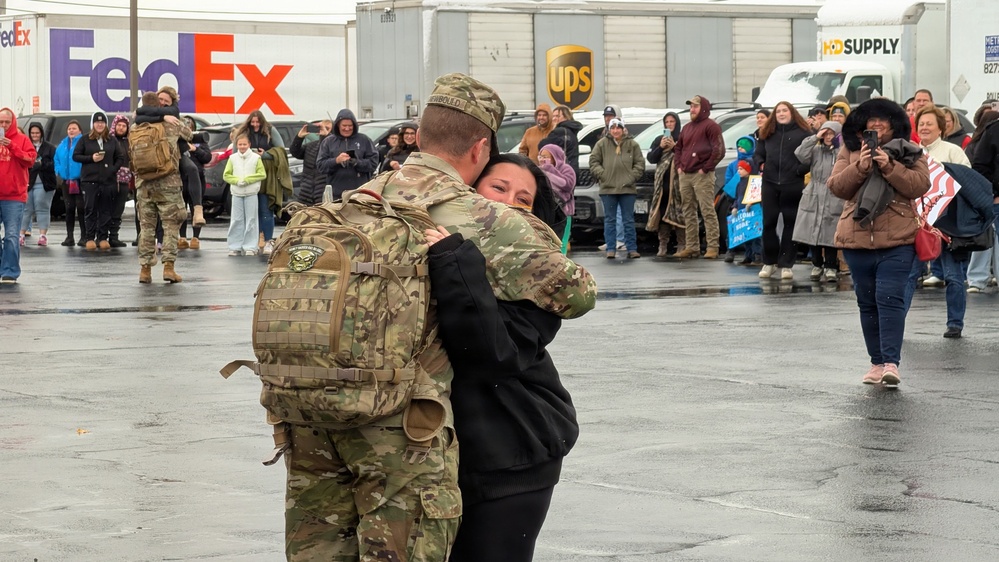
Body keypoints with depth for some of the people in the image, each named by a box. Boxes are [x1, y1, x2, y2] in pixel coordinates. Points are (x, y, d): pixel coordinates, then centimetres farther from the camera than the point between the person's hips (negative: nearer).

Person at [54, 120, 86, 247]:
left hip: (80, 180, -6)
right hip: (66, 181, 6)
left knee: (81, 208, -7)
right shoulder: (62, 144, 16)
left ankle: (84, 236, -2)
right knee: (69, 208, 8)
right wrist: (58, 171, 9)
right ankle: (69, 237, 13)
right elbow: (57, 159, 24)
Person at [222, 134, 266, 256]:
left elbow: (262, 174, -3)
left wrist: (247, 179, -12)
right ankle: (235, 247, 6)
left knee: (250, 220, -1)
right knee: (236, 220, 2)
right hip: (236, 193, 2)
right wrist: (237, 180, -12)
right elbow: (226, 175, 4)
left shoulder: (256, 158, 0)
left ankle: (249, 247, 2)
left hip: (251, 194, -2)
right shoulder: (233, 158, 5)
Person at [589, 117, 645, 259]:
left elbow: (640, 163, 6)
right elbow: (594, 161, 5)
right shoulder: (602, 144, 5)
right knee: (610, 220, 4)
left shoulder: (632, 144, 6)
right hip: (608, 188, 0)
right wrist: (602, 175, -6)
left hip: (627, 188, 0)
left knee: (629, 220, 5)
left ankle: (632, 249, 8)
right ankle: (610, 249, 8)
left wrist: (632, 177, -5)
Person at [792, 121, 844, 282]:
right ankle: (817, 265, 19)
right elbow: (800, 155, -6)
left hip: (833, 200, -3)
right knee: (812, 233, 5)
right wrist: (815, 138, -5)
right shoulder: (816, 150, 10)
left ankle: (830, 267, 10)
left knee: (830, 236, -3)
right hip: (813, 199, 4)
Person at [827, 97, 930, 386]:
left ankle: (891, 362, -16)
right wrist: (860, 167, -17)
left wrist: (889, 166, -18)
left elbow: (920, 185, -9)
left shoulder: (910, 152, 5)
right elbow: (836, 187, -2)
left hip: (897, 242, -3)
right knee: (867, 303, 9)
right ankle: (877, 362, 18)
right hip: (857, 240, 3)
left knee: (890, 299, -14)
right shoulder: (849, 151, 9)